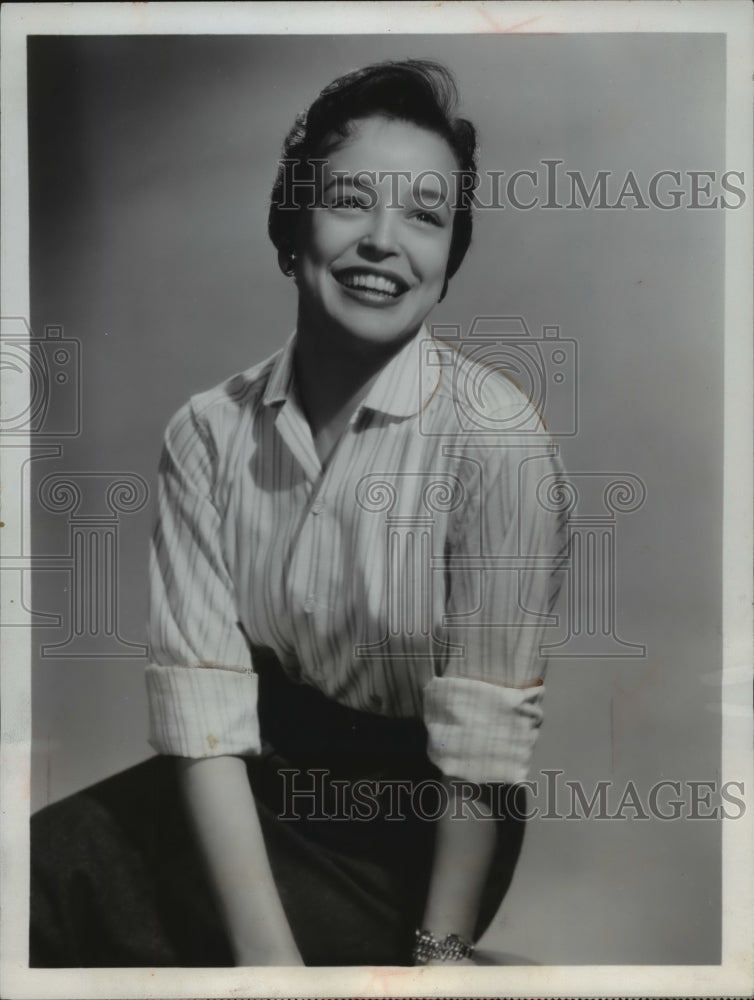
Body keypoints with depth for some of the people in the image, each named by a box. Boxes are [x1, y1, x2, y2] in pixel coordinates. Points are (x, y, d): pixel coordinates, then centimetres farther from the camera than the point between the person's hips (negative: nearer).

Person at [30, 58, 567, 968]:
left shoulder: (495, 438, -18)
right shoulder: (208, 431, -7)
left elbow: (483, 735, -17)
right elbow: (203, 699, -13)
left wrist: (442, 947, -22)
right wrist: (267, 951, -21)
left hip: (417, 827, -4)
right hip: (251, 787, 4)